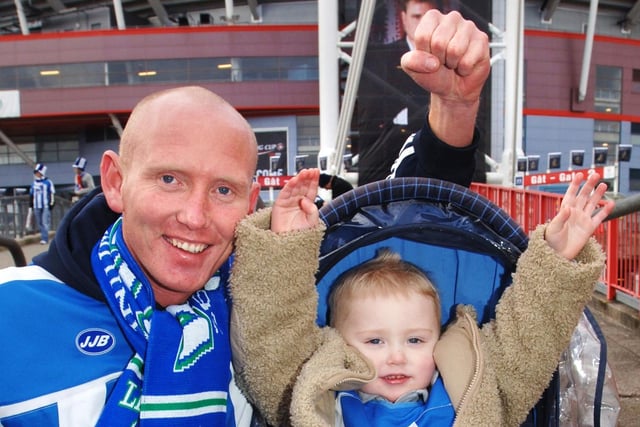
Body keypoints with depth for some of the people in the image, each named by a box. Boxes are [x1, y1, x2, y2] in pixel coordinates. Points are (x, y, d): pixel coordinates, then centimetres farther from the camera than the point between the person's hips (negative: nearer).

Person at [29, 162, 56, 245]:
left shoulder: (48, 182, -1)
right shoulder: (34, 184, 13)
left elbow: (52, 194, -2)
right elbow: (31, 195, 20)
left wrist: (51, 204, -6)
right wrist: (31, 205, 17)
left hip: (46, 206, -5)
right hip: (36, 206, 5)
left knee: (45, 222, -10)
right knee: (39, 223, 6)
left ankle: (44, 238, -12)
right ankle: (44, 237, 12)